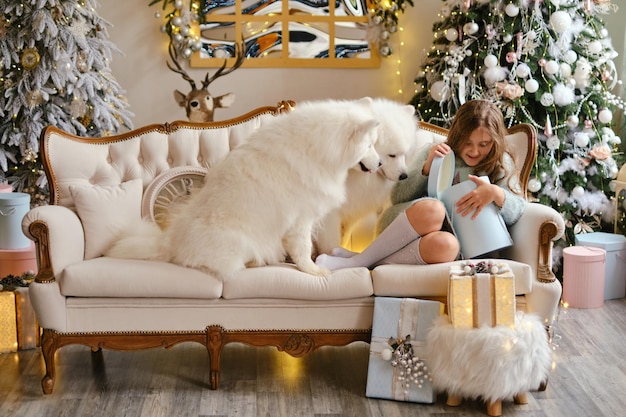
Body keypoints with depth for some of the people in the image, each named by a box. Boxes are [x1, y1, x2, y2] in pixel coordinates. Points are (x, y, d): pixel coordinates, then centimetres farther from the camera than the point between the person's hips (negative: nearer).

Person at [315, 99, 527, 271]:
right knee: (432, 209, -38)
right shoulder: (434, 153, 10)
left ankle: (353, 263, -30)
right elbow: (398, 197, 2)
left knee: (446, 245, -41)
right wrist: (427, 168, -14)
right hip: (399, 225, 0)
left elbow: (517, 210, -1)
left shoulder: (501, 165, 12)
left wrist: (496, 193, -22)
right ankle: (360, 260, -27)